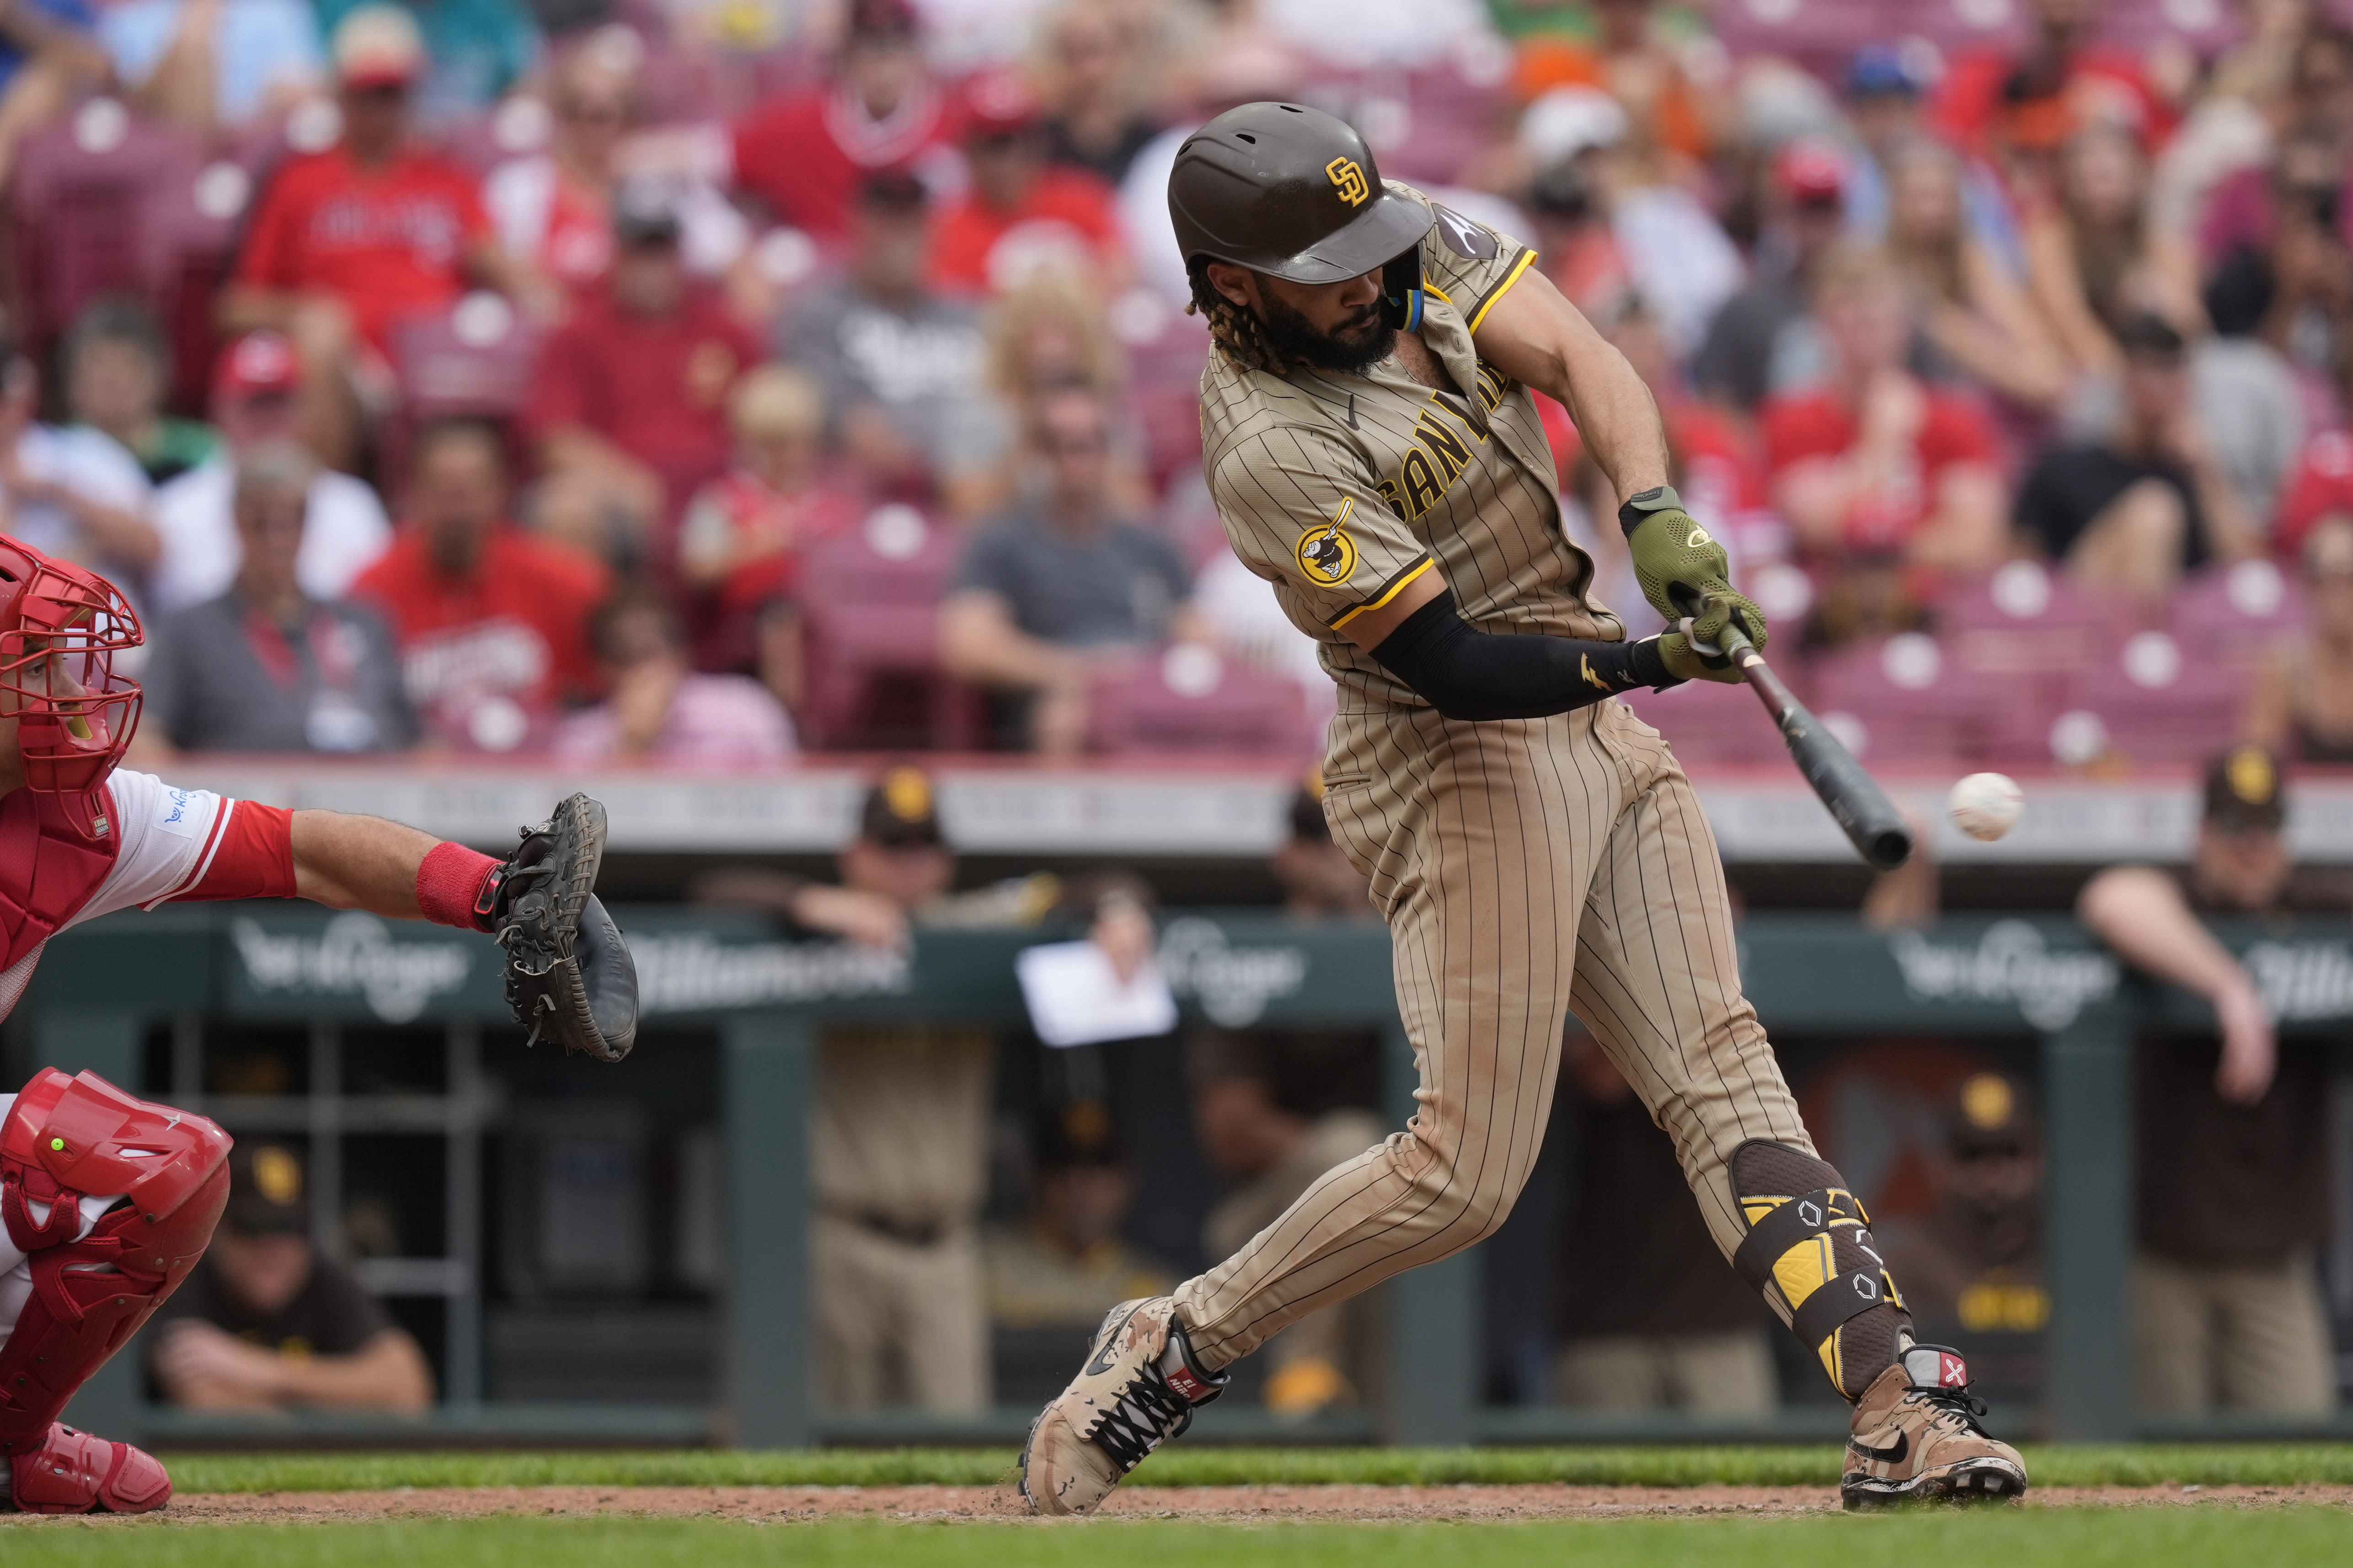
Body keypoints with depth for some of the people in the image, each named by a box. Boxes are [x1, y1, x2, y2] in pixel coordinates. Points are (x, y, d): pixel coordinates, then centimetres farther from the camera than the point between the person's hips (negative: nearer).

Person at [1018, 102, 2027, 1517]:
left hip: (1595, 715, 8)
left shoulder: (1424, 248, 1)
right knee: (1467, 1171, -9)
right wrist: (1651, 661, -35)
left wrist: (1655, 512, -26)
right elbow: (1452, 668, -24)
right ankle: (1175, 1349, 8)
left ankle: (1904, 1413, -9)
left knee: (1721, 1067, -1)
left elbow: (1576, 356, -9)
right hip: (1464, 764, -8)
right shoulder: (1274, 449, -22)